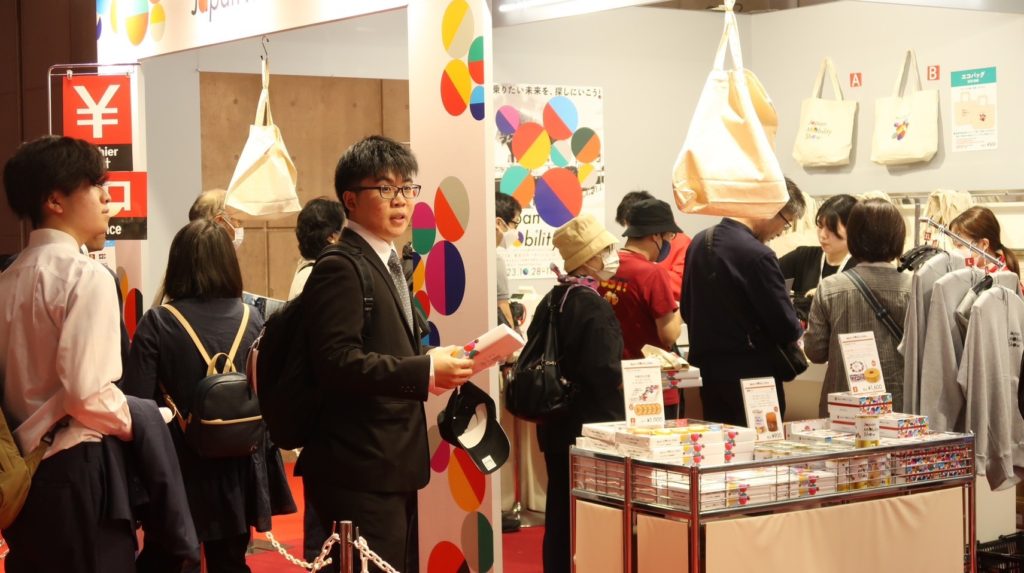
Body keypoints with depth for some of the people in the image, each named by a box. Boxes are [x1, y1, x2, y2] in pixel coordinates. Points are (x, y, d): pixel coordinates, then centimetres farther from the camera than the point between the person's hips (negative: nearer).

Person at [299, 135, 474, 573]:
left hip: (392, 466, 10)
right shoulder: (340, 269, -13)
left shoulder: (389, 263, 18)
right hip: (360, 472, -10)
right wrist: (424, 372, -23)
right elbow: (337, 363, -24)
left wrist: (432, 368, 7)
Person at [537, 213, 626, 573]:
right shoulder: (593, 305, -17)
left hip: (556, 425, 8)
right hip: (590, 426, -8)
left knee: (560, 512, 14)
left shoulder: (552, 299, 8)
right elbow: (607, 376, -23)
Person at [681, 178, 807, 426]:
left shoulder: (699, 241, 5)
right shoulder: (757, 255, -20)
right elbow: (786, 328, -15)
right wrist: (797, 331, 5)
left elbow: (687, 310, 14)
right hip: (750, 375, -8)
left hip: (706, 368, 8)